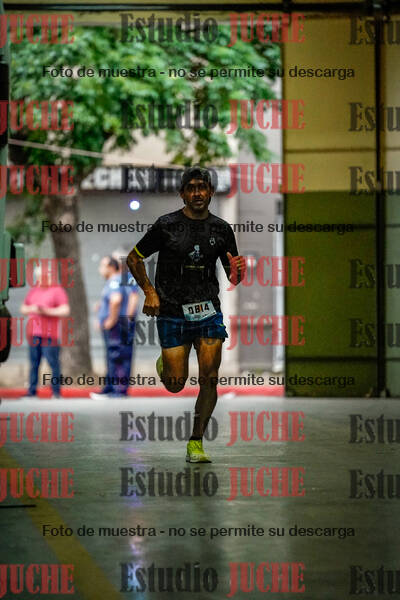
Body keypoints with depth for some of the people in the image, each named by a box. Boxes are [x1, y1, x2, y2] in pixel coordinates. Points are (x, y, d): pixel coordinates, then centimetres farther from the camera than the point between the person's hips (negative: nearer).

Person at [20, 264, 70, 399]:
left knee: (53, 363, -8)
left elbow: (65, 311, -6)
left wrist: (47, 311, -16)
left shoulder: (57, 291, 2)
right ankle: (32, 391, 6)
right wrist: (31, 309, 0)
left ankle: (56, 391, -5)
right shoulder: (33, 291, 19)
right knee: (34, 363, 4)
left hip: (49, 334, -5)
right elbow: (23, 308, 23)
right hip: (33, 333, 5)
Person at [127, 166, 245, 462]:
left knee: (209, 379, -8)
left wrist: (238, 271, -11)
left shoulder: (222, 229, 6)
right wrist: (149, 291, -5)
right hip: (172, 313, -2)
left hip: (208, 311, 2)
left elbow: (233, 278, 13)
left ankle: (196, 442, 6)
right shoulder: (167, 225, -3)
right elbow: (134, 258, 7)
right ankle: (165, 364, 33)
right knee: (176, 385, -4)